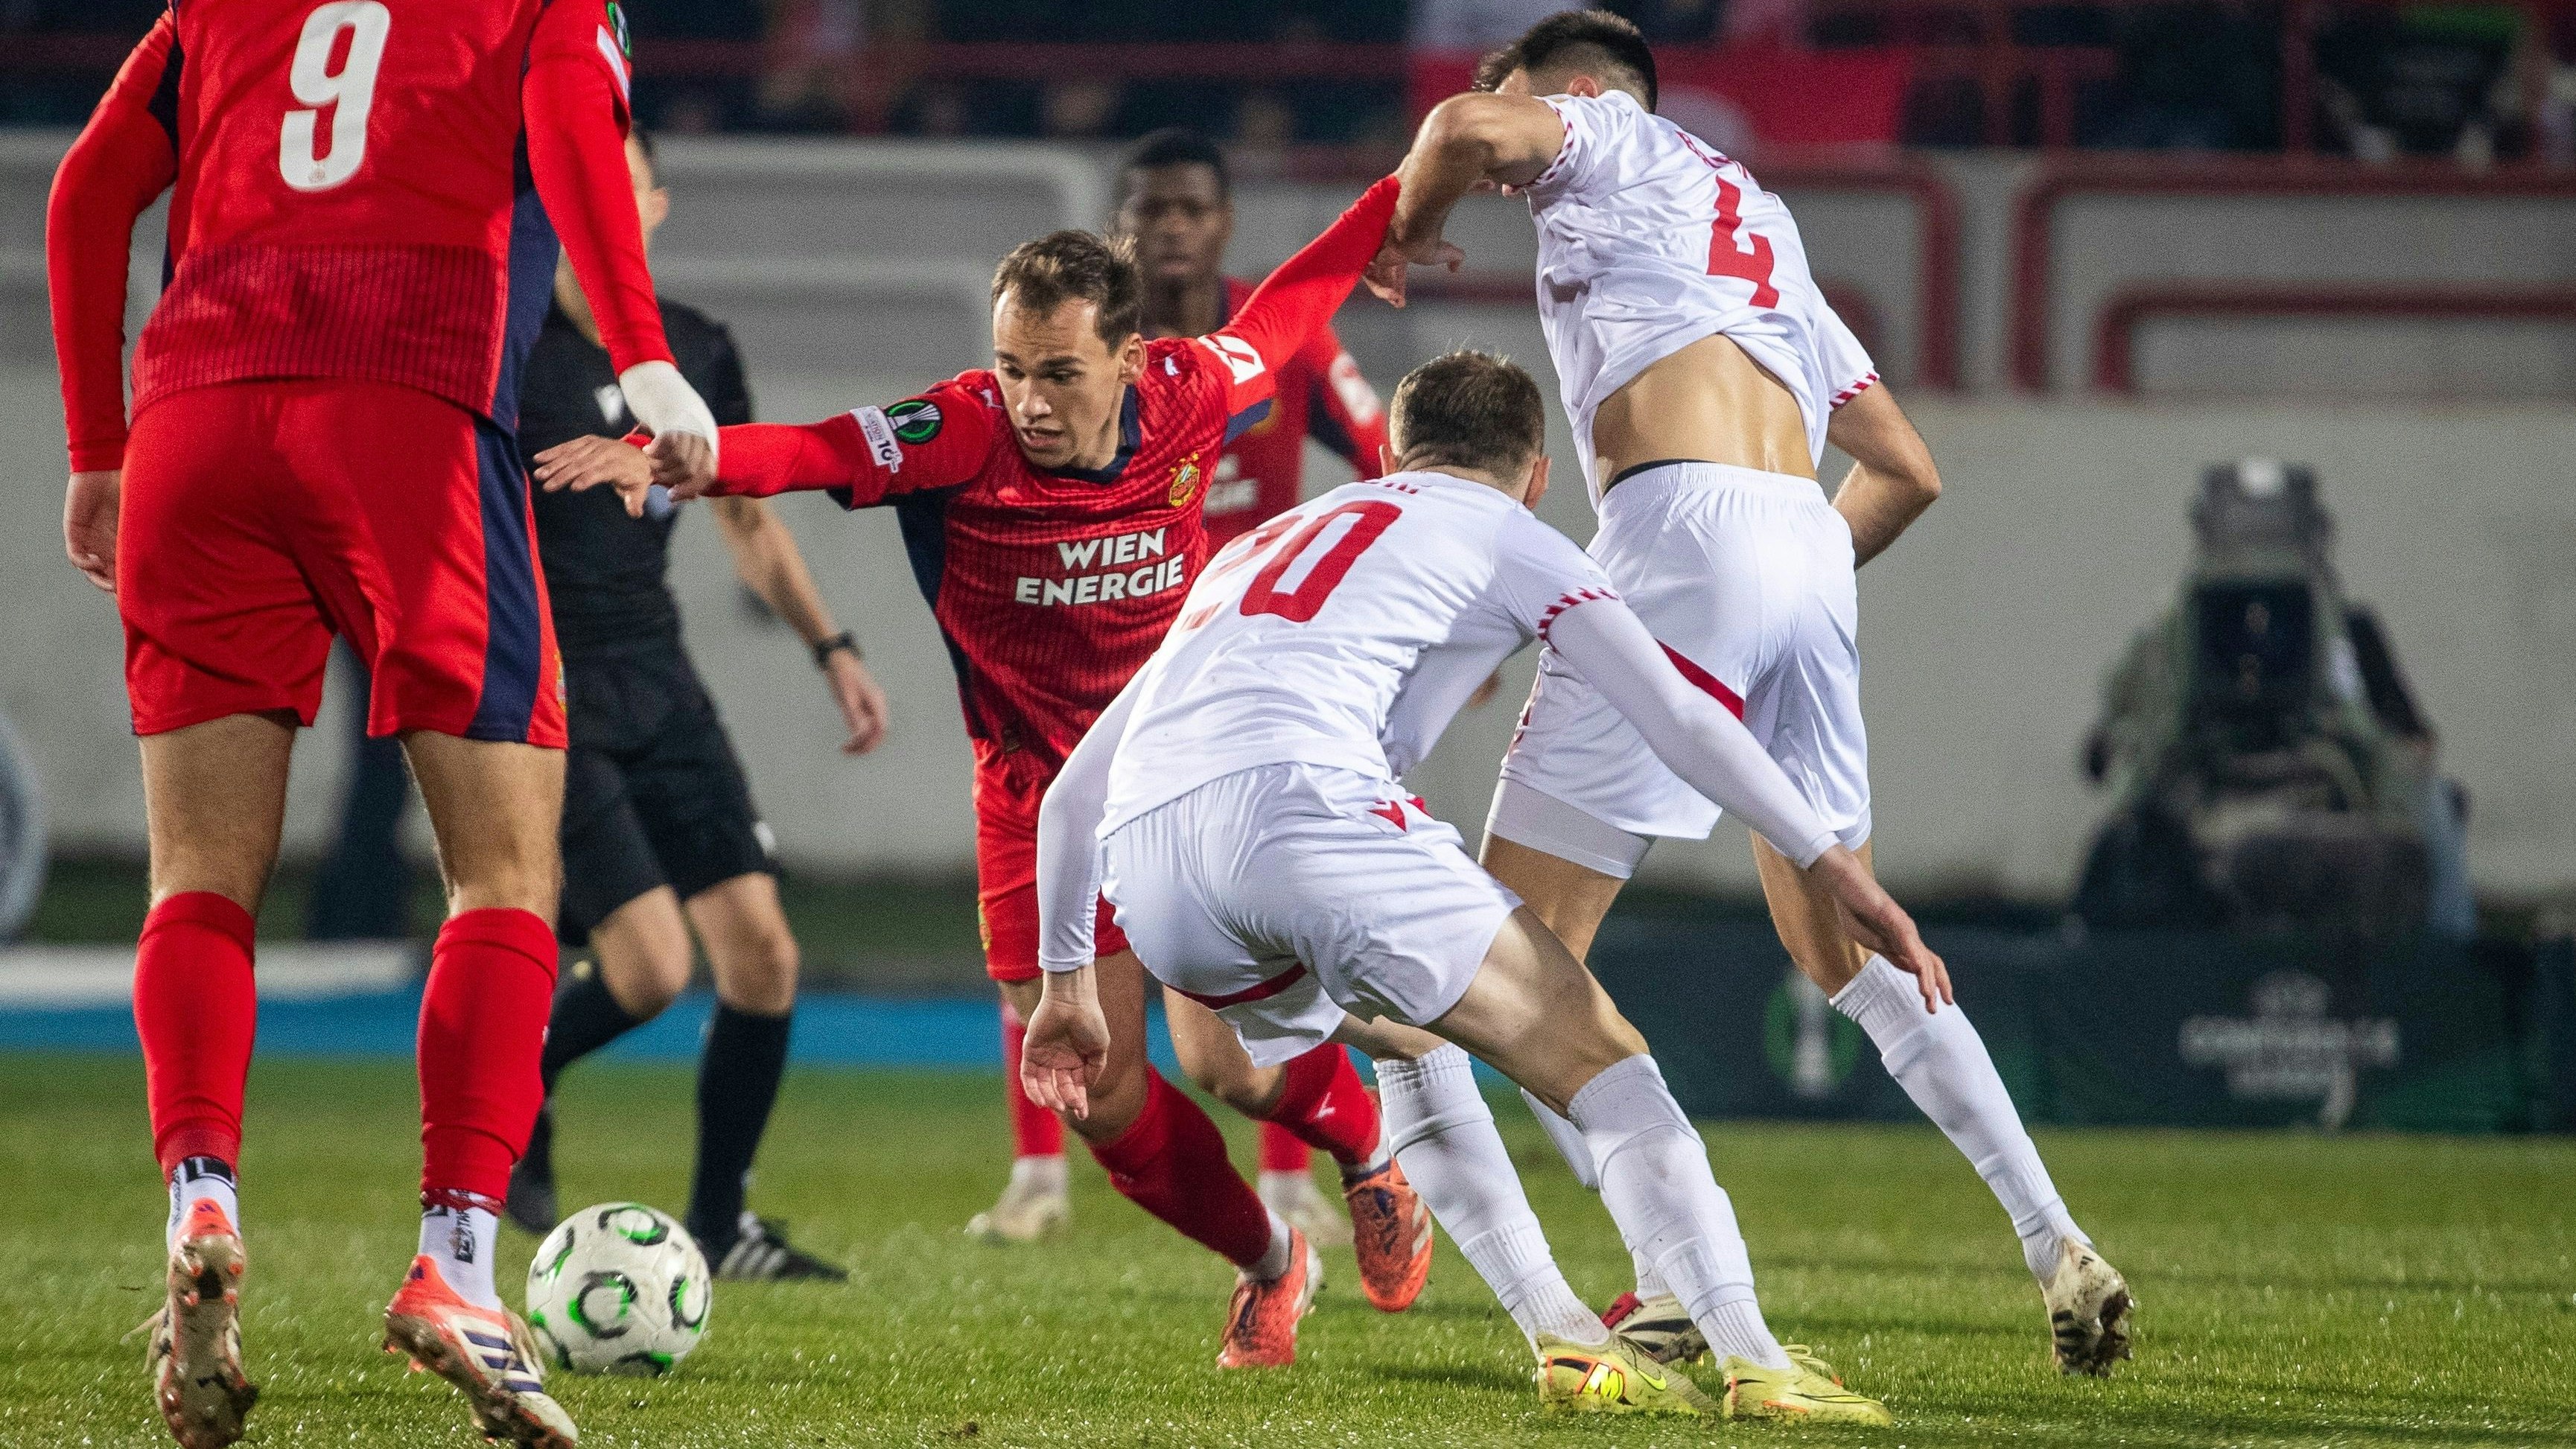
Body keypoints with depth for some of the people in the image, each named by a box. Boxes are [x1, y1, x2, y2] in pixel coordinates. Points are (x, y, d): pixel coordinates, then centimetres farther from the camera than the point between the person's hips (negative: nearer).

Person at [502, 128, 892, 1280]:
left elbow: (746, 518, 21)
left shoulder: (696, 352, 8)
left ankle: (718, 1226, 13)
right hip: (544, 701, -6)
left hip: (658, 686, 6)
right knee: (650, 969, -17)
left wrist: (831, 647, 15)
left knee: (761, 955, -2)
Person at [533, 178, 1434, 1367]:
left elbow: (1275, 317, 8)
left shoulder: (1187, 399, -14)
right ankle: (1267, 1263, 26)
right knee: (1103, 1100, -3)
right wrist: (673, 458, -59)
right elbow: (818, 453, -40)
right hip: (1042, 798, -1)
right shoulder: (964, 433, -24)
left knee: (1256, 1065, -4)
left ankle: (1371, 1159, 33)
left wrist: (1401, 197, 16)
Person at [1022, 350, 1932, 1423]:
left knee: (1411, 1039, 31)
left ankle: (1563, 1336, 16)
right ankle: (1754, 1364, -15)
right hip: (1299, 802, -6)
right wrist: (1833, 867, 14)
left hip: (1144, 878, 6)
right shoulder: (1499, 530, 22)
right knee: (1601, 1060, 0)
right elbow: (1676, 714, 11)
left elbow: (1072, 790, 37)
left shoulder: (1263, 544, 38)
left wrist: (1067, 985, 43)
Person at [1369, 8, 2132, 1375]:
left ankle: (1677, 1275, -16)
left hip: (1682, 528, -8)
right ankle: (2059, 1249, 7)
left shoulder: (1604, 138, 15)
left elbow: (1469, 128, -9)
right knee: (1848, 953, 17)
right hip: (1813, 555, 8)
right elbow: (1908, 470, 30)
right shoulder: (1765, 225, 34)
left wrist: (1404, 226, 11)